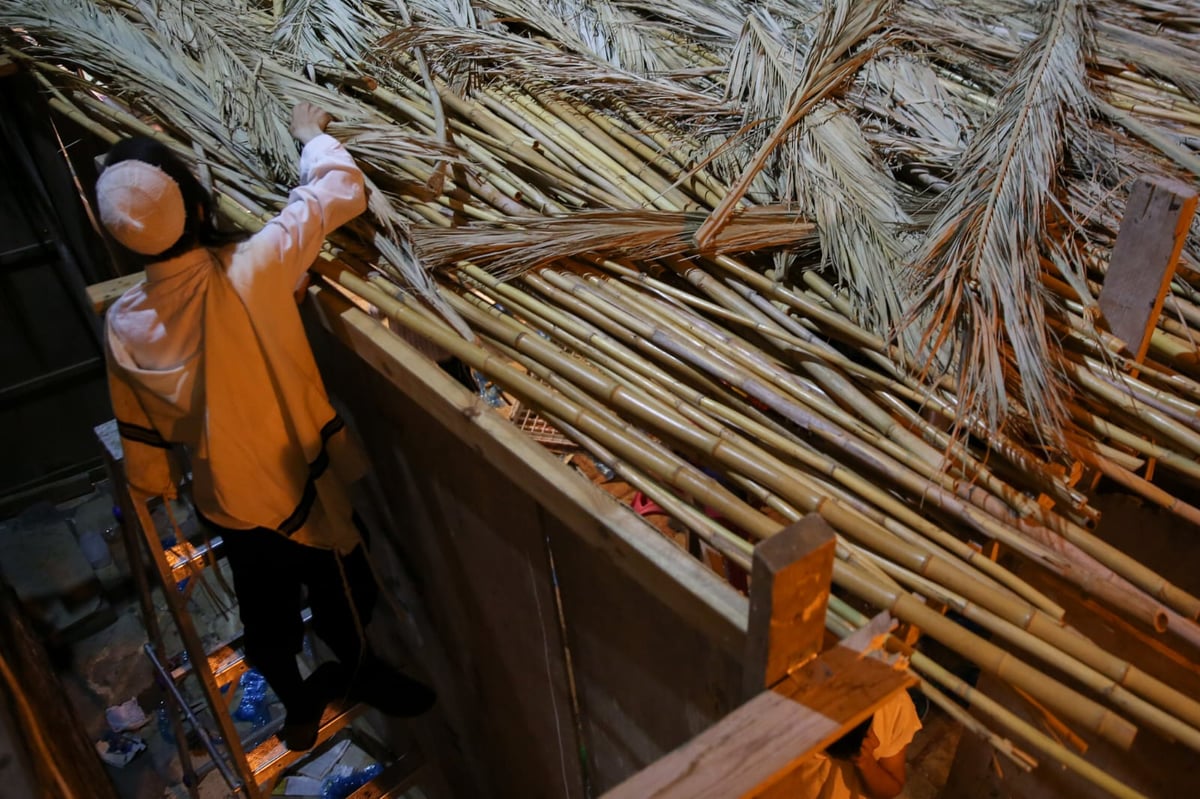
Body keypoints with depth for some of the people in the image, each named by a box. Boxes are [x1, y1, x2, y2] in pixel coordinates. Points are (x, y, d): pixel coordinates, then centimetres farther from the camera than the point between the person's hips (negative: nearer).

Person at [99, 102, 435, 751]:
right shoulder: (252, 270, -28)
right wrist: (312, 137, 3)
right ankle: (358, 674, 49)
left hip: (224, 500, 5)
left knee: (265, 608, 26)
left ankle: (298, 707, 51)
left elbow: (141, 431, 0)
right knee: (341, 593, 23)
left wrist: (154, 488, 19)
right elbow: (341, 190, -17)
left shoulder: (123, 325, -15)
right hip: (299, 486, -4)